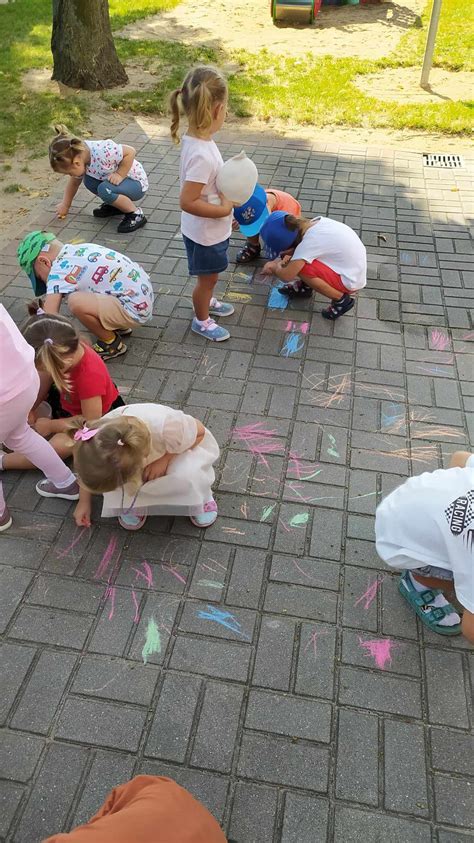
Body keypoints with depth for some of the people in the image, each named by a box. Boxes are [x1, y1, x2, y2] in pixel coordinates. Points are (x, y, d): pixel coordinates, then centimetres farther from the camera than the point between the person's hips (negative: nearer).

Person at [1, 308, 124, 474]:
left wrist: (51, 425, -21)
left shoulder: (90, 376, -39)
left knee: (60, 446, -29)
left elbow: (91, 422, -31)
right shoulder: (67, 349, -23)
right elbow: (45, 380, -5)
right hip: (67, 401, 8)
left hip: (98, 417, -8)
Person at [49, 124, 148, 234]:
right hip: (118, 182, 8)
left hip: (136, 183, -8)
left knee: (104, 189, -30)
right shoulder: (77, 155, -6)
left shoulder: (103, 152, -33)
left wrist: (119, 174, -27)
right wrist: (65, 205, 18)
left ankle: (136, 215, -11)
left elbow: (131, 152, -25)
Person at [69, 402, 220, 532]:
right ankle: (135, 502, 5)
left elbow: (200, 432, -21)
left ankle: (201, 499, 0)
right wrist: (84, 501, 3)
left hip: (176, 449, -2)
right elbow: (90, 464, -7)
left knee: (187, 473, -34)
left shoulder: (168, 427, -44)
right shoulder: (102, 433, -32)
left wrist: (165, 459, -30)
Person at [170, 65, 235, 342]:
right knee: (208, 277, 14)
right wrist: (224, 210, -23)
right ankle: (202, 320, 35)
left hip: (213, 228, 8)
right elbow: (187, 202, -32)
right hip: (206, 233, -8)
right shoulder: (202, 155, -33)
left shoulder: (196, 139, -4)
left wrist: (225, 213, 10)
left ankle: (208, 301, 54)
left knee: (210, 276, 29)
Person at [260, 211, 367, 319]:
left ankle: (340, 299, -6)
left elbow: (286, 276, -23)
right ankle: (305, 286, 22)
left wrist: (275, 268, -3)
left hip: (350, 281, -8)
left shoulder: (309, 242, -26)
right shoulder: (316, 222, -4)